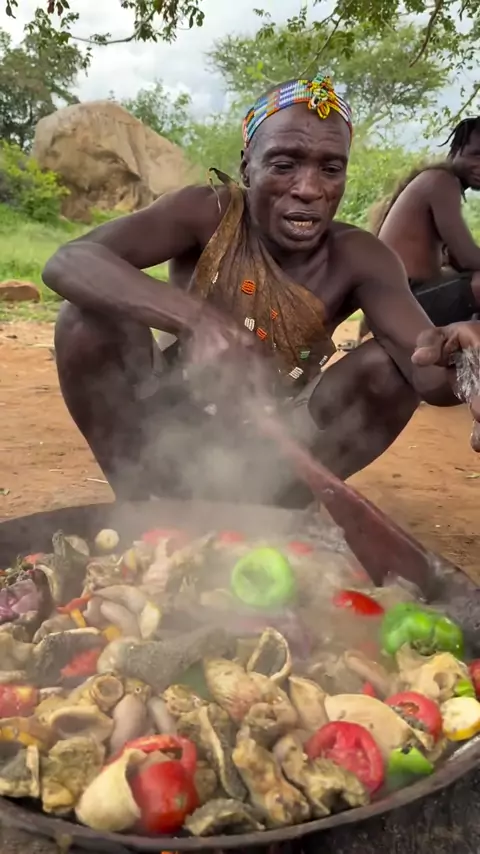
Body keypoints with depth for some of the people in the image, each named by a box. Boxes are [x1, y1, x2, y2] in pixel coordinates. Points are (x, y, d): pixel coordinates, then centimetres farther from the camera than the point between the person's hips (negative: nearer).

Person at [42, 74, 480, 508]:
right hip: (171, 426, 0)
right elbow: (67, 262, -33)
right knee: (88, 317, -24)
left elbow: (432, 375, -28)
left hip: (271, 449, 1)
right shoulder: (207, 214, -19)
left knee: (393, 364, -20)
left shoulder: (360, 259, -16)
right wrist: (194, 318, -49)